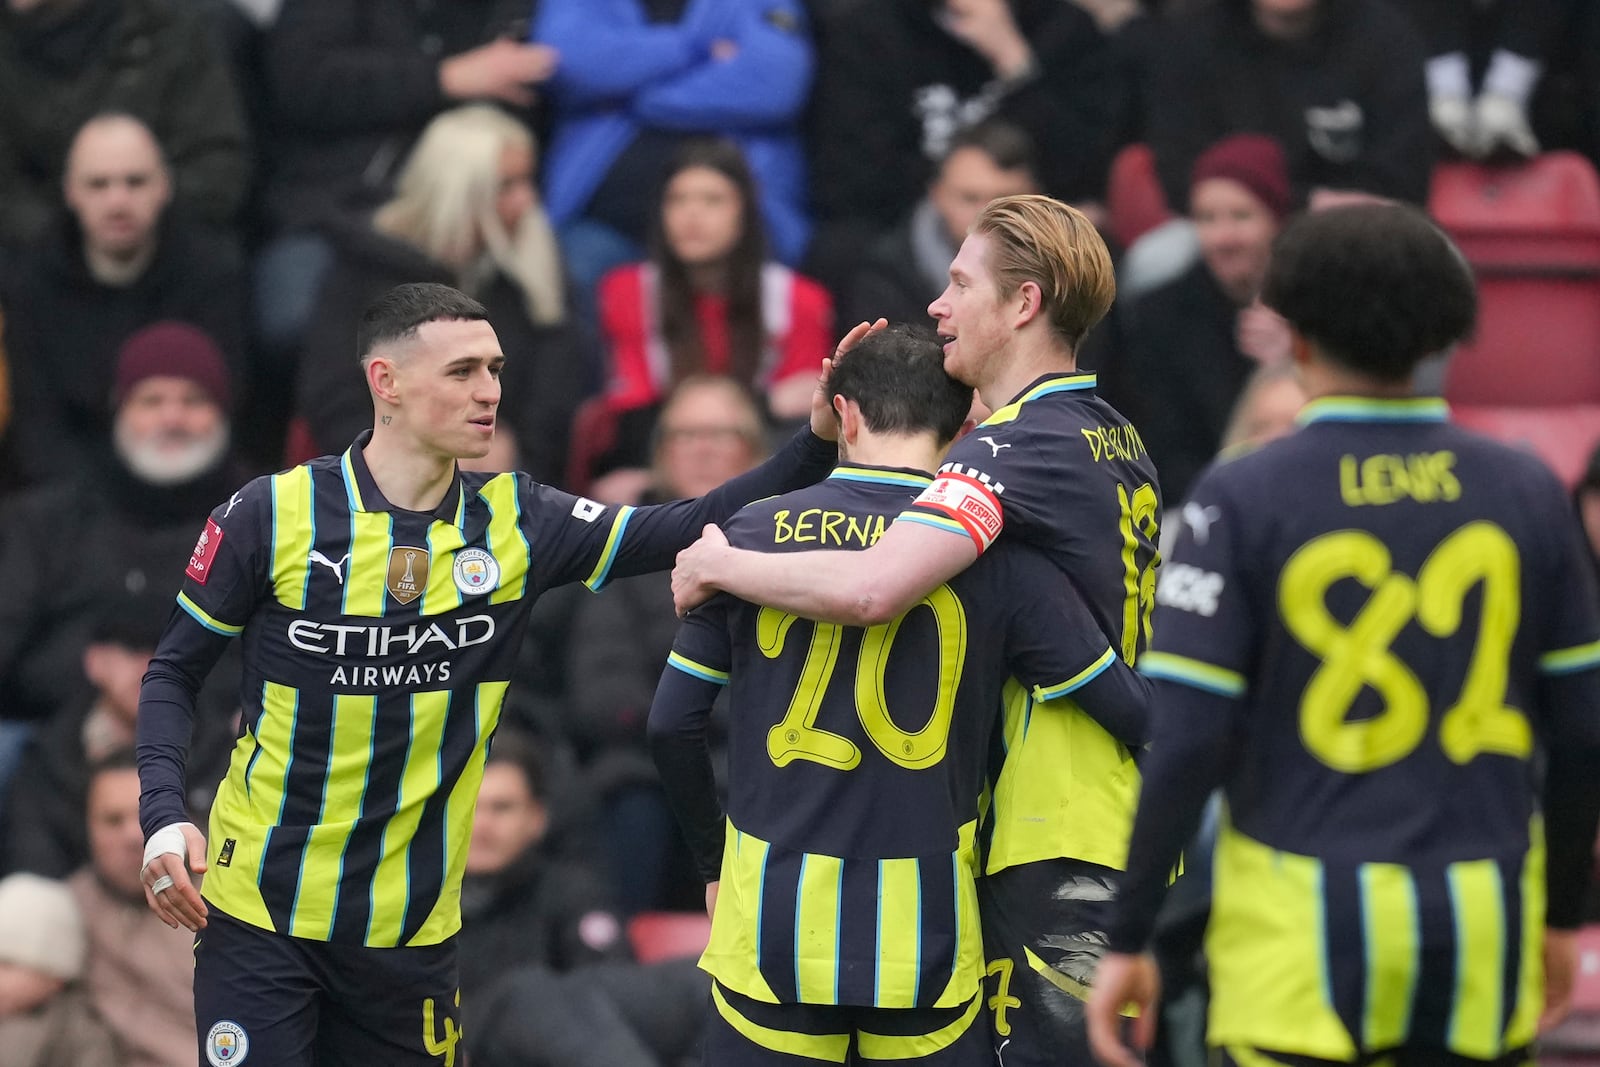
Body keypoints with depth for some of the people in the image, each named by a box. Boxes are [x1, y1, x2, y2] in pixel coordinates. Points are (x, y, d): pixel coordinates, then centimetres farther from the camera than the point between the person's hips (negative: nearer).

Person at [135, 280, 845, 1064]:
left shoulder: (514, 523, -1)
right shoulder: (274, 517, -9)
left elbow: (690, 530, -4)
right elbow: (174, 672, 1)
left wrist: (818, 442, -16)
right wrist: (163, 816, -12)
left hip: (409, 929, 3)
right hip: (259, 909, -3)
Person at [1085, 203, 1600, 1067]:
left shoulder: (1243, 500, -7)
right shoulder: (1524, 492, 3)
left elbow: (1184, 742, -11)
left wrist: (1128, 940, -4)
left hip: (1302, 934, -3)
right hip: (1482, 932, 3)